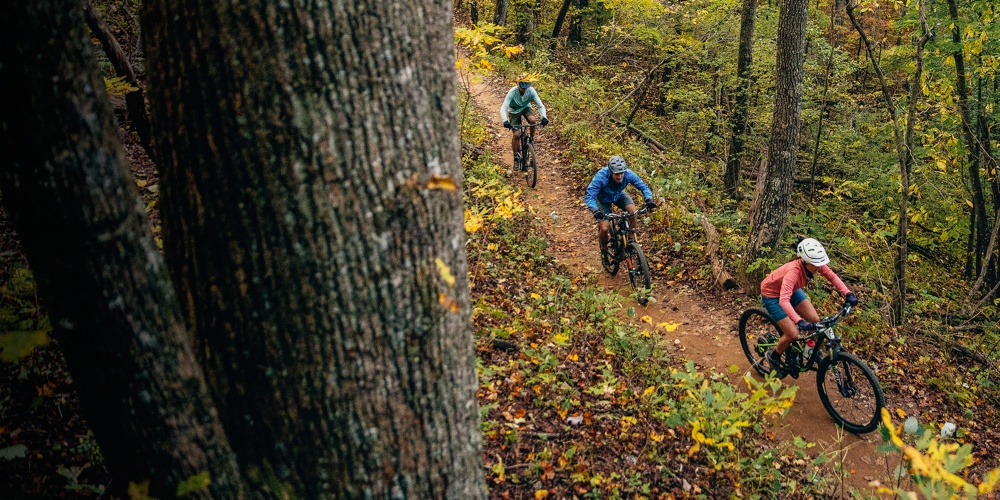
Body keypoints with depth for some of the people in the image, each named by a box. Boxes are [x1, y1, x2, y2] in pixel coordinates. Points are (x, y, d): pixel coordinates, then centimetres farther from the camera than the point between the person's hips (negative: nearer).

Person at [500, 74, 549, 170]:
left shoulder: (531, 91, -26)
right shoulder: (513, 92, -32)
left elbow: (541, 105, -24)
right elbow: (503, 108, -37)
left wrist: (544, 117, -42)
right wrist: (505, 121, -54)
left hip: (526, 108, 2)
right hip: (514, 111, -1)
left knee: (533, 120, -32)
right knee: (517, 134, -13)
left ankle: (532, 139, -4)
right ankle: (516, 158, 5)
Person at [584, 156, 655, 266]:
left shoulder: (628, 174, -31)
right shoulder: (600, 177, -40)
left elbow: (643, 186, -21)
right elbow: (589, 196, -39)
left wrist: (649, 199, -39)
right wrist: (595, 210, -56)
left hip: (619, 195, 3)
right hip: (603, 199, -2)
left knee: (633, 211, -26)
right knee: (604, 228, -17)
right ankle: (604, 250, 14)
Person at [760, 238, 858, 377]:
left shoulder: (815, 263, -22)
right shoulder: (793, 270, -40)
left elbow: (832, 276, -8)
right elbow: (784, 300, -49)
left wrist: (848, 293, -22)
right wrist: (799, 321, -58)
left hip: (792, 290, 7)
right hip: (772, 295, -7)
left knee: (814, 320, -6)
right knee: (793, 334, -13)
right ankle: (773, 356, 16)